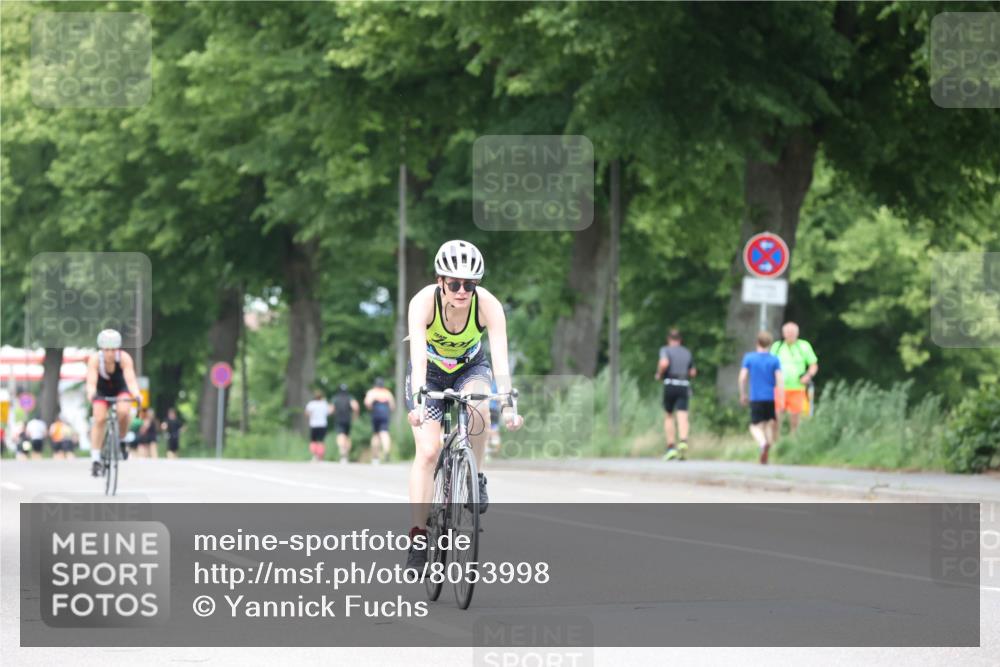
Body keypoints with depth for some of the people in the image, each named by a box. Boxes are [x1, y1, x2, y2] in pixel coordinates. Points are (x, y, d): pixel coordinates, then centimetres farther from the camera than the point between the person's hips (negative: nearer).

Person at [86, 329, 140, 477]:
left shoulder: (124, 358, -29)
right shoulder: (95, 359, -29)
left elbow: (130, 379, -39)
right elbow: (91, 381, -38)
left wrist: (136, 394, -58)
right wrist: (91, 394, -60)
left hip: (120, 388, 0)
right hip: (101, 391, 0)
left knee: (123, 412, -28)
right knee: (99, 419, -20)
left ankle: (121, 441, 0)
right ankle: (95, 459, -13)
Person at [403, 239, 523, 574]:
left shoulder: (488, 305, -28)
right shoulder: (423, 302, -31)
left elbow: (500, 358, -35)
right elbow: (418, 357, -40)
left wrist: (508, 405, -48)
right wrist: (417, 402, -54)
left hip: (470, 367, 1)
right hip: (430, 372, -1)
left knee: (477, 407, -34)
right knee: (427, 451, -16)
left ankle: (475, 476, -9)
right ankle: (418, 539, -14)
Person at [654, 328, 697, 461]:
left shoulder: (665, 350, 2)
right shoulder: (687, 352, 17)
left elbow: (664, 363, -18)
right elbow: (693, 372, 21)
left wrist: (659, 374, -1)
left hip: (670, 385, -2)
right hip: (684, 386, 2)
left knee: (668, 417, 13)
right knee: (682, 417, -10)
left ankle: (670, 447, 7)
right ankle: (683, 442, -35)